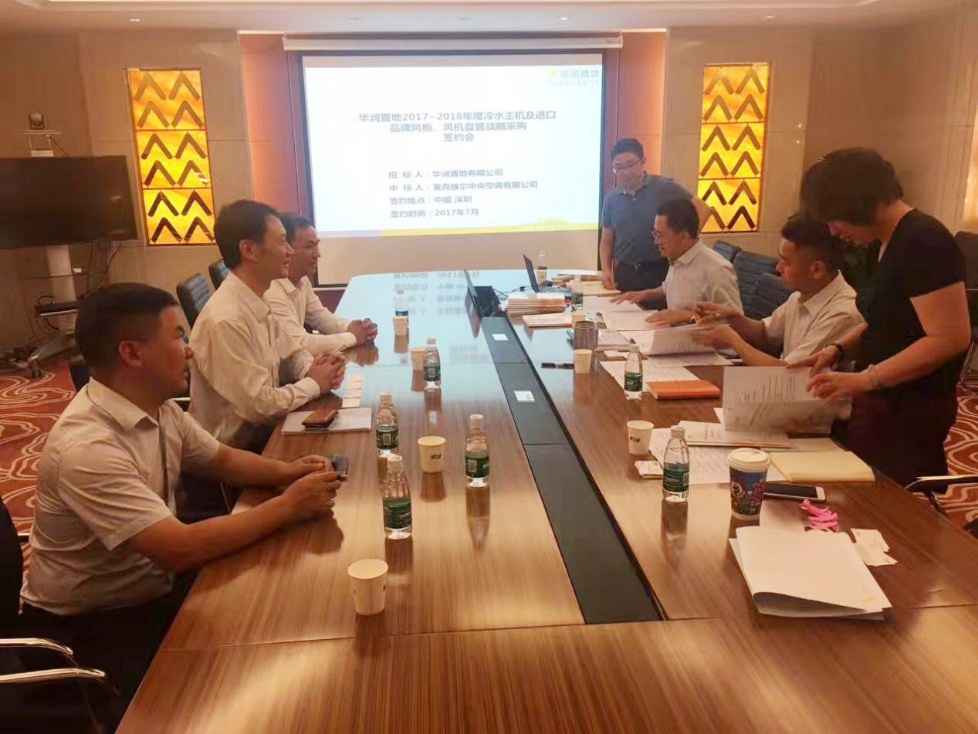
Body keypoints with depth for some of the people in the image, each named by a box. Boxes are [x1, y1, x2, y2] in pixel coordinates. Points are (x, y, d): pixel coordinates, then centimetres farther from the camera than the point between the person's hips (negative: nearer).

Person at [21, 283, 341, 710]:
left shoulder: (158, 408, -4)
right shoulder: (87, 448, -31)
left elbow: (222, 459, 12)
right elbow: (181, 548, -34)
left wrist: (285, 472, -8)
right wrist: (288, 506, -26)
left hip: (155, 588, 8)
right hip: (89, 626, -7)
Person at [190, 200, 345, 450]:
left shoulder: (257, 303, 2)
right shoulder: (225, 320, -26)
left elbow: (292, 354, 15)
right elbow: (260, 406, -24)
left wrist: (313, 368, -7)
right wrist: (314, 384, -11)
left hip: (262, 430, 8)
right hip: (238, 449, -8)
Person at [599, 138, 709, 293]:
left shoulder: (664, 187, -4)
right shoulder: (611, 199, 8)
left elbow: (702, 209, -3)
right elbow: (606, 241, 13)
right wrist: (606, 270, -2)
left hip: (660, 272, -3)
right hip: (624, 274, 3)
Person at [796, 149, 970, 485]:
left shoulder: (923, 242, -18)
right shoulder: (892, 242, 11)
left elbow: (951, 338, -24)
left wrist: (864, 380, -26)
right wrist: (838, 349, 5)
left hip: (909, 412, -9)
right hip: (884, 404, 9)